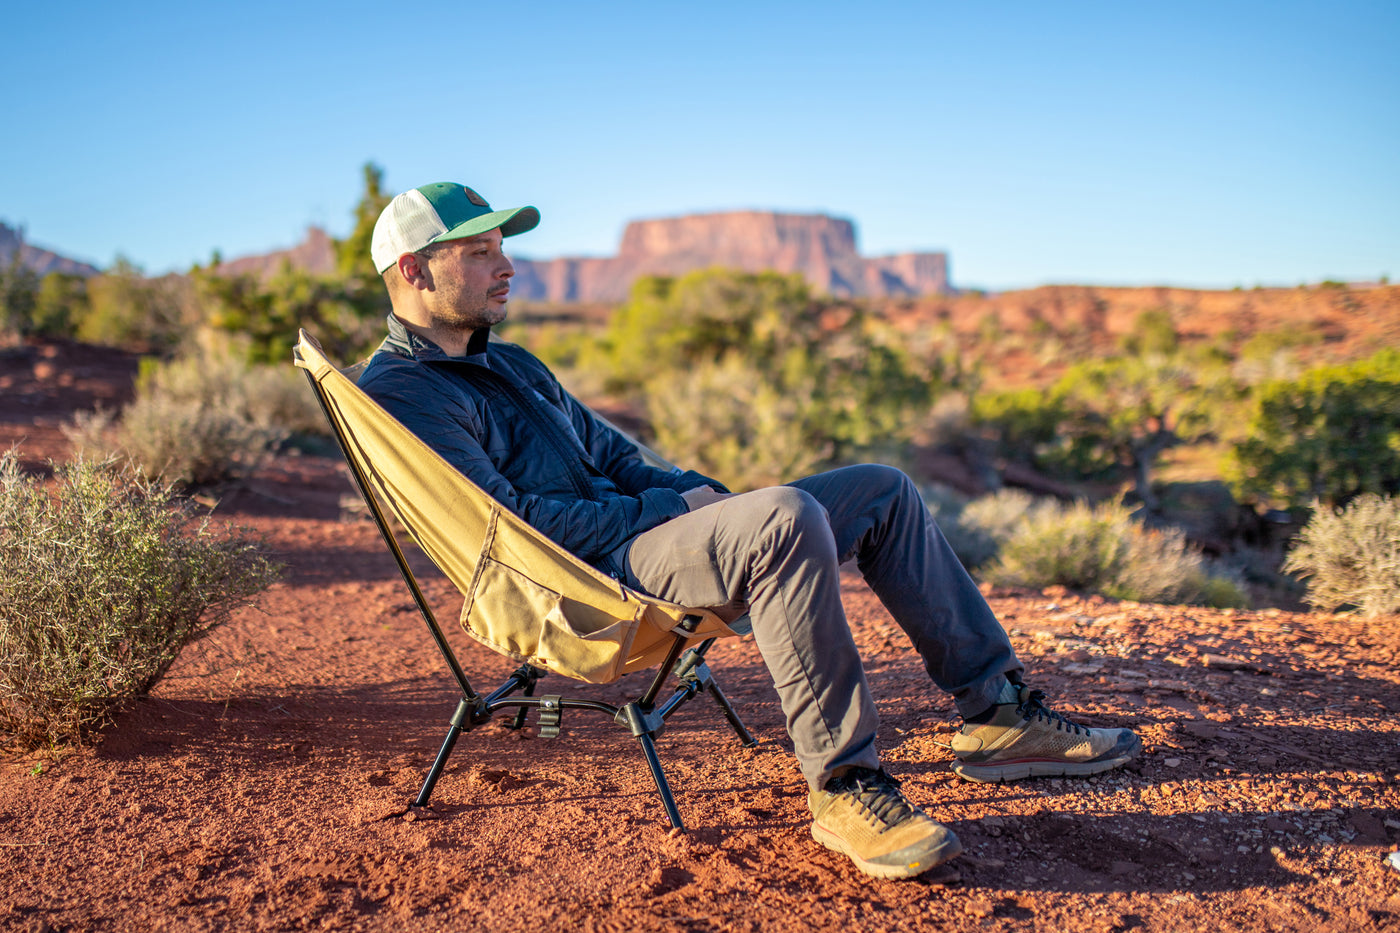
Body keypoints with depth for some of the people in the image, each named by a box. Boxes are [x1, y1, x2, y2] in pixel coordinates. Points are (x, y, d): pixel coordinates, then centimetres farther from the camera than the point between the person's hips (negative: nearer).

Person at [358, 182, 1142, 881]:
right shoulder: (400, 394, -7)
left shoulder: (512, 365, 24)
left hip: (640, 530, 10)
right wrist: (665, 508, -12)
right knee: (786, 518, -36)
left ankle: (999, 711, 5)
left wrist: (700, 492, 5)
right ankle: (842, 785, -26)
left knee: (882, 489, 4)